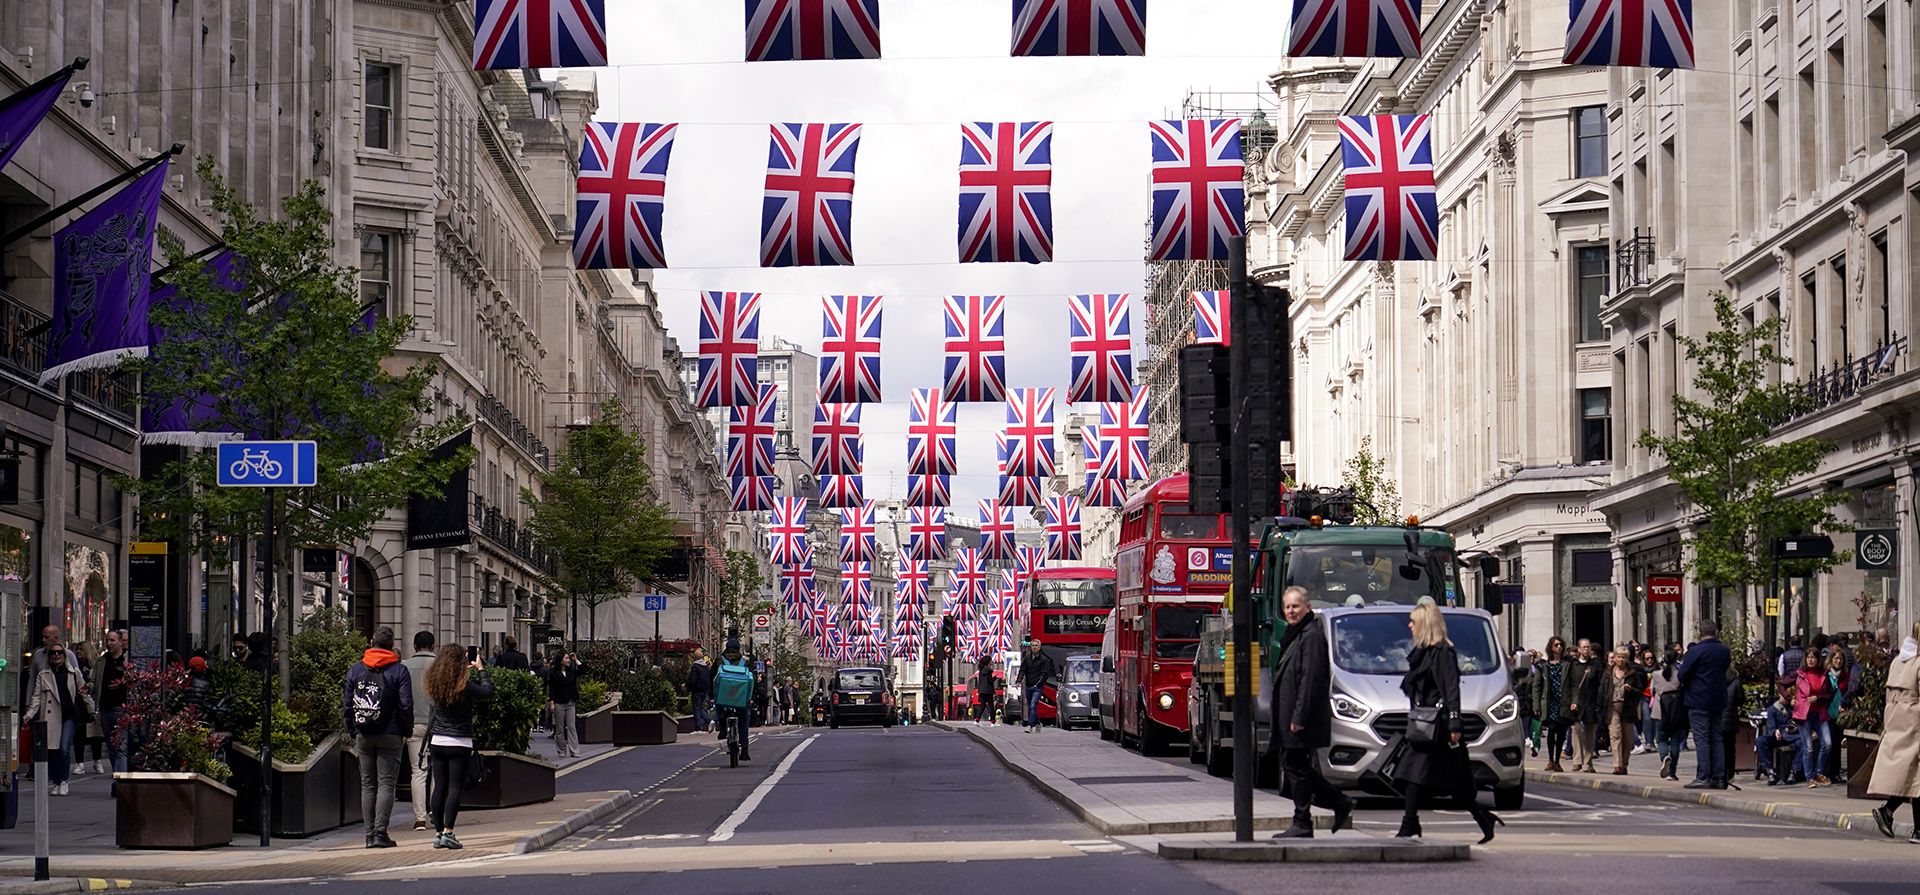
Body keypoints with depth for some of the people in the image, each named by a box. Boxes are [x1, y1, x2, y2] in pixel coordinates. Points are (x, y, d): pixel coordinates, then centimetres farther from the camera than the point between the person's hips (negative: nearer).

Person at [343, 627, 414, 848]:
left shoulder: (355, 670, 6)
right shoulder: (399, 670, -4)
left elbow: (347, 705, 7)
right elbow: (406, 705, -7)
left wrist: (353, 732, 13)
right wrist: (405, 732, 3)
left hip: (364, 736, 3)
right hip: (390, 736, -3)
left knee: (367, 784, 9)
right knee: (386, 783, -2)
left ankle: (370, 834, 7)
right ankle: (380, 833, -10)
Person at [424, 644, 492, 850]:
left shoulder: (436, 684, 0)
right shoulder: (465, 686, -15)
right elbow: (487, 692, -1)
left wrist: (468, 670, 21)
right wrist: (481, 670, 12)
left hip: (437, 741, 5)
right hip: (460, 744, -5)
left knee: (439, 787, 8)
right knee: (455, 787, -4)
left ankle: (438, 833, 10)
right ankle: (448, 832, -12)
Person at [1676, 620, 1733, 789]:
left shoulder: (1696, 651, -13)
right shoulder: (1725, 651, 4)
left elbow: (1683, 675, -11)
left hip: (1698, 701, -5)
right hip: (1718, 701, 6)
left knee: (1701, 739, -5)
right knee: (1716, 739, 10)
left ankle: (1703, 777, -9)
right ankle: (1718, 777, 10)